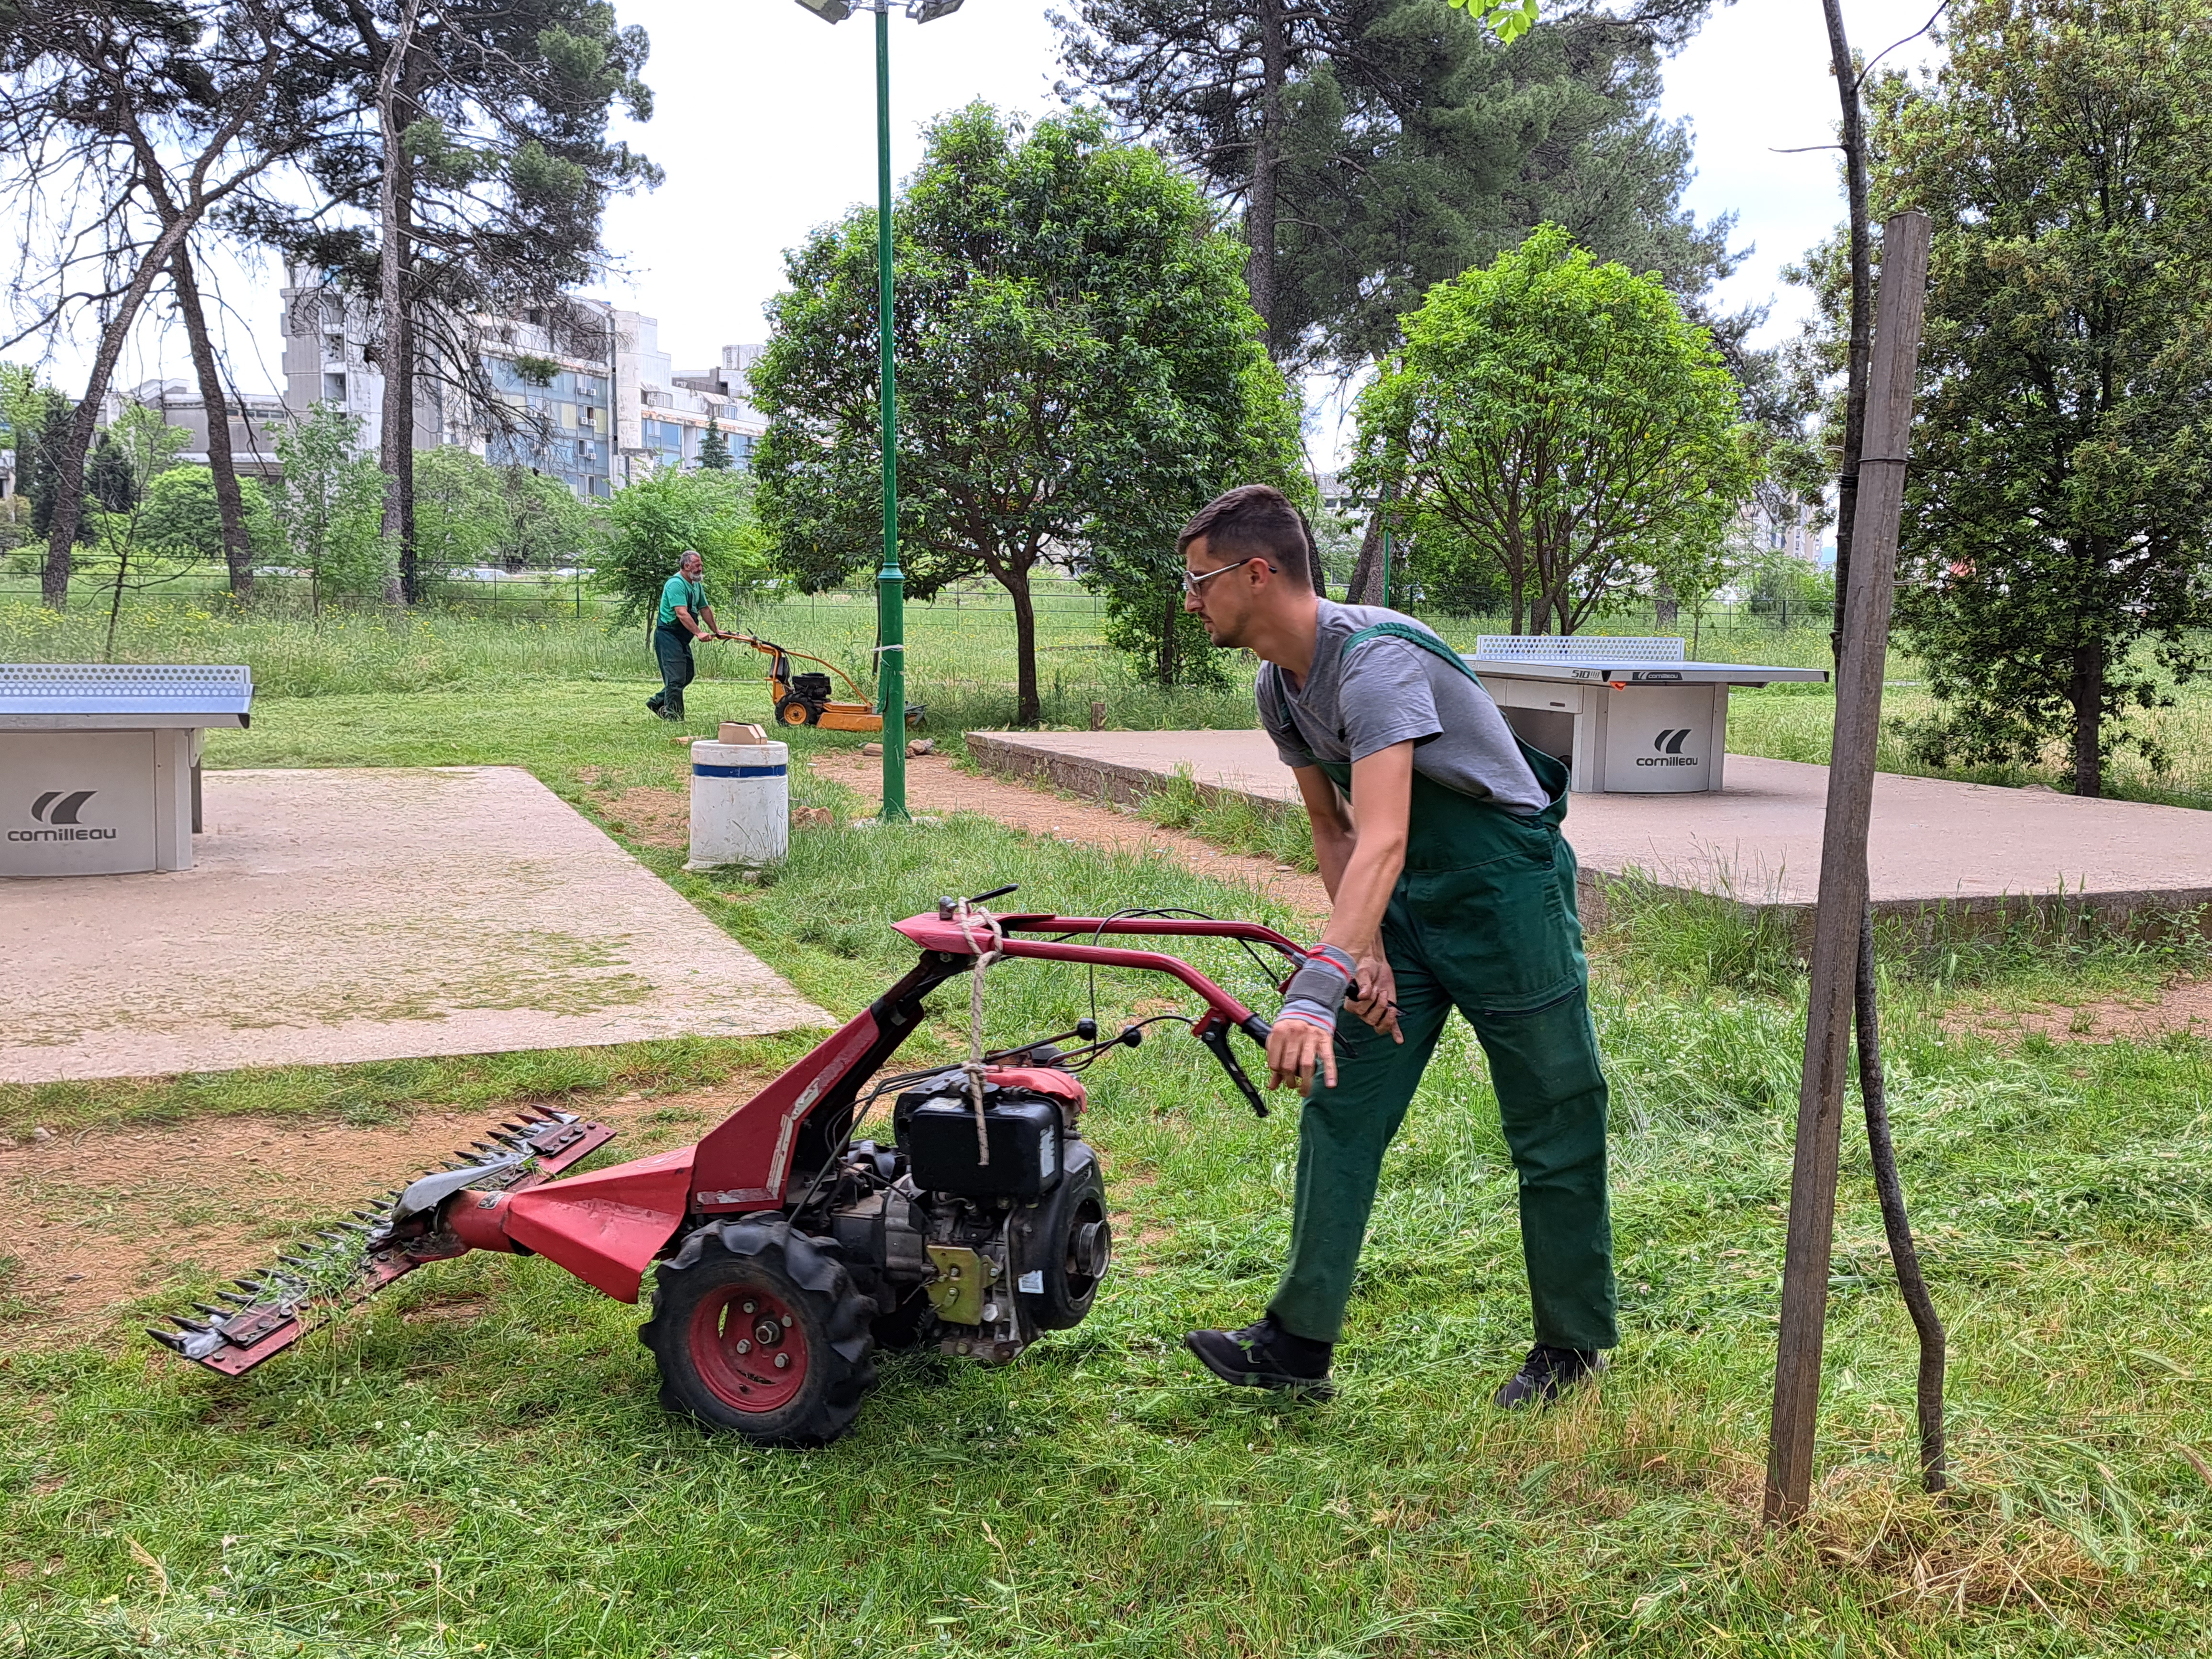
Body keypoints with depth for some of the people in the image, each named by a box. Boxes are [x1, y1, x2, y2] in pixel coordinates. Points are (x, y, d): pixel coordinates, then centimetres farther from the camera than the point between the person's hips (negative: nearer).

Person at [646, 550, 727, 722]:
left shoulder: (697, 586, 12)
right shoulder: (676, 584, -20)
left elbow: (705, 609, 22)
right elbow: (682, 613, -31)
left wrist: (716, 631, 23)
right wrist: (699, 633, -39)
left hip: (682, 638, 10)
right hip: (668, 635, -10)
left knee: (689, 674, 14)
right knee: (676, 677, -10)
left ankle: (657, 702, 25)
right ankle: (673, 715, -3)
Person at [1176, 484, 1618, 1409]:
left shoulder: (1376, 658, -28)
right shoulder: (1279, 687, 0)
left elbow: (1383, 842, -40)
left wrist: (1315, 989, -49)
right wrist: (1365, 954, -3)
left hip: (1505, 888, -8)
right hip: (1405, 904, 8)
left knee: (1551, 1128, 4)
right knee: (1339, 1108, 3)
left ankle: (1574, 1343, 22)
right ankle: (1299, 1342, 8)